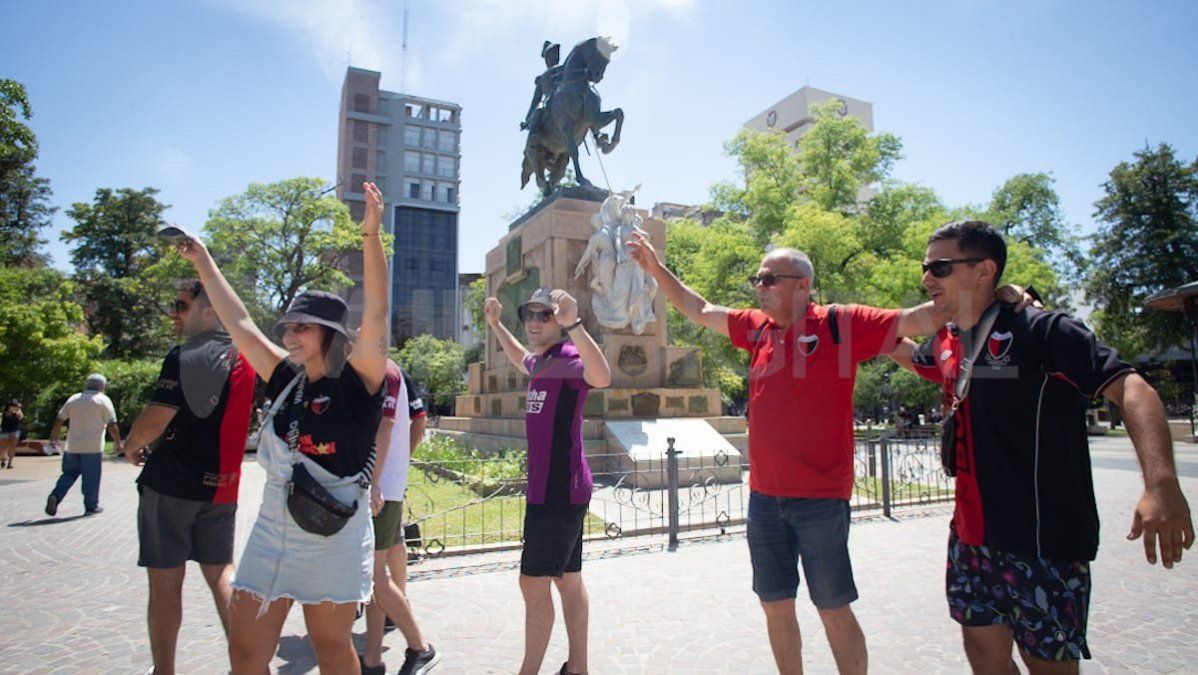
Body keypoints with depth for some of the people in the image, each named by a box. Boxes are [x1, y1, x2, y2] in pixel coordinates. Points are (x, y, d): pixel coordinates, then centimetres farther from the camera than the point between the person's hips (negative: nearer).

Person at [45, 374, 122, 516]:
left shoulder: (73, 399, 10)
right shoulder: (103, 400, -3)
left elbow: (58, 421, 9)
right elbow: (112, 425, -9)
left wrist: (53, 440, 19)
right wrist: (117, 443, -1)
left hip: (72, 446, 4)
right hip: (93, 447, -4)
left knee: (69, 474, 17)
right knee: (91, 478, 4)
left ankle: (55, 496, -4)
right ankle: (91, 506, 11)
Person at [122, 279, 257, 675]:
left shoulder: (185, 357, -14)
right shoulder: (243, 358, 9)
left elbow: (153, 423, -18)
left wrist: (132, 445, 5)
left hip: (172, 483, -6)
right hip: (222, 484, 6)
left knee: (165, 582, 6)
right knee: (221, 573, 14)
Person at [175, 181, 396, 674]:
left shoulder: (358, 383, -11)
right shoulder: (286, 380, 5)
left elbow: (376, 313, -24)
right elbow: (239, 323, 13)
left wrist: (371, 234, -32)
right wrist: (203, 261, 18)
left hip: (334, 540, -5)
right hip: (271, 534, 6)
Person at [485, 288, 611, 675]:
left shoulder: (567, 358, -15)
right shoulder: (541, 362, 13)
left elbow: (601, 377, -39)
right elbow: (520, 360, 39)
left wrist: (574, 324, -48)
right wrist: (495, 324, 35)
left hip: (560, 490, -10)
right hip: (548, 489, 10)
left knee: (534, 583, -3)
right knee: (568, 580, 16)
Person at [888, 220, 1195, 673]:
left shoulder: (1041, 330, -14)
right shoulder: (946, 345, 7)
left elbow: (1129, 388, -24)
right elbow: (908, 355, 31)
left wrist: (1161, 483, -37)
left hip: (1043, 541, -6)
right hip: (972, 538, 7)